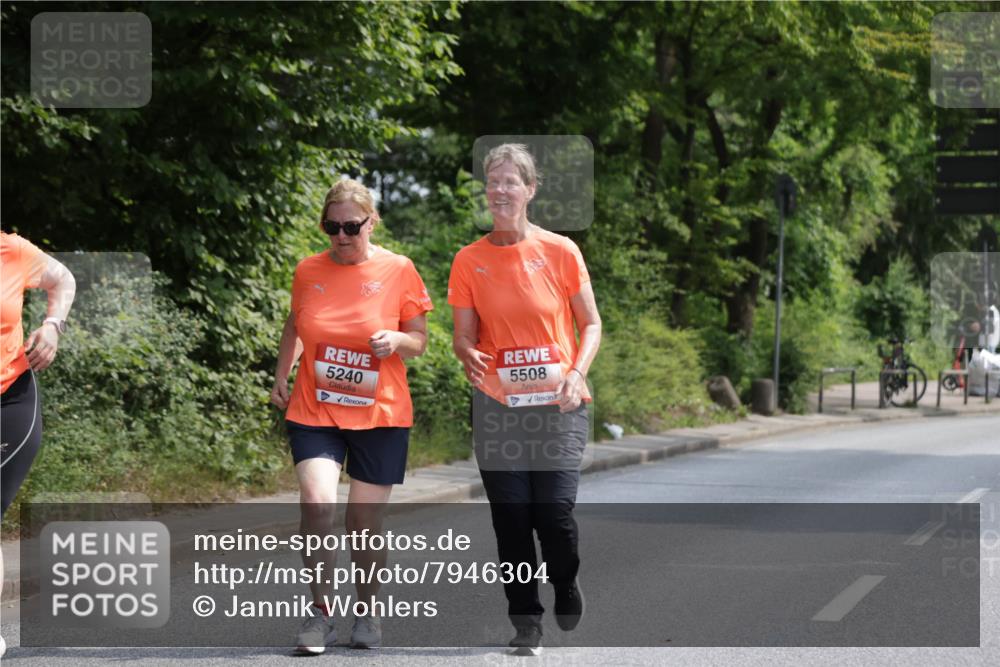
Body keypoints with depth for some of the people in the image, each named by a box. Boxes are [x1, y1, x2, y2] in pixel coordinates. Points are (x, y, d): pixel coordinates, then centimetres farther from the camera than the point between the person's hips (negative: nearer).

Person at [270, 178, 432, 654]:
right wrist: (281, 377, 14)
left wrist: (396, 340, -18)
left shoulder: (398, 270, -3)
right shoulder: (308, 271, 3)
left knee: (366, 521, 3)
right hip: (314, 413, 1)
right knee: (316, 502, -19)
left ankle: (368, 610, 26)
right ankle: (320, 611, -5)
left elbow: (419, 341, 3)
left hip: (380, 417, -1)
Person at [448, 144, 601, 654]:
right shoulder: (469, 260, 3)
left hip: (558, 403, -1)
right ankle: (525, 620, 12)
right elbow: (463, 336, 5)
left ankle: (566, 589, 22)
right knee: (511, 517, -2)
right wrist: (469, 355, -18)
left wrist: (576, 373, -11)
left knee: (555, 512, -9)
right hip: (498, 405, 1)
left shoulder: (560, 251, 0)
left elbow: (590, 325, 6)